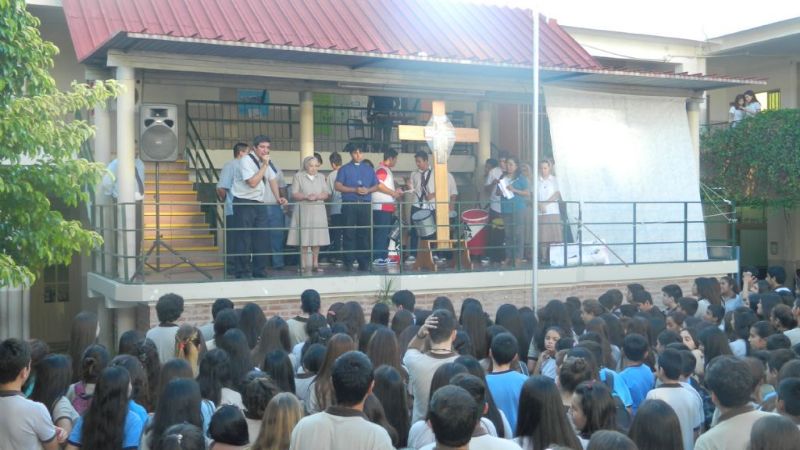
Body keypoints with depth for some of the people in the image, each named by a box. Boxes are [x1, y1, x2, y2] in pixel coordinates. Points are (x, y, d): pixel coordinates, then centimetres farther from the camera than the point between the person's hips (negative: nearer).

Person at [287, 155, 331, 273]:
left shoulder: (321, 177, 17)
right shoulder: (298, 176, 5)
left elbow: (327, 193, 8)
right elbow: (294, 194, -2)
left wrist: (317, 196, -10)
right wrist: (306, 197, -18)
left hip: (318, 211, 4)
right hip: (303, 211, -3)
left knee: (317, 239, 1)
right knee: (304, 240, -7)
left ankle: (315, 264, 7)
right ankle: (304, 265, -4)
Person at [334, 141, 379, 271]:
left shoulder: (368, 169, 15)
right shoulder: (345, 169, 5)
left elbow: (376, 186, 16)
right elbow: (338, 186, -3)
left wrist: (368, 190, -6)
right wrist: (355, 190, -12)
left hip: (365, 205, 3)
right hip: (349, 205, -3)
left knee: (364, 233, 4)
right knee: (350, 233, -3)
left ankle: (364, 262, 10)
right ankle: (349, 262, 0)